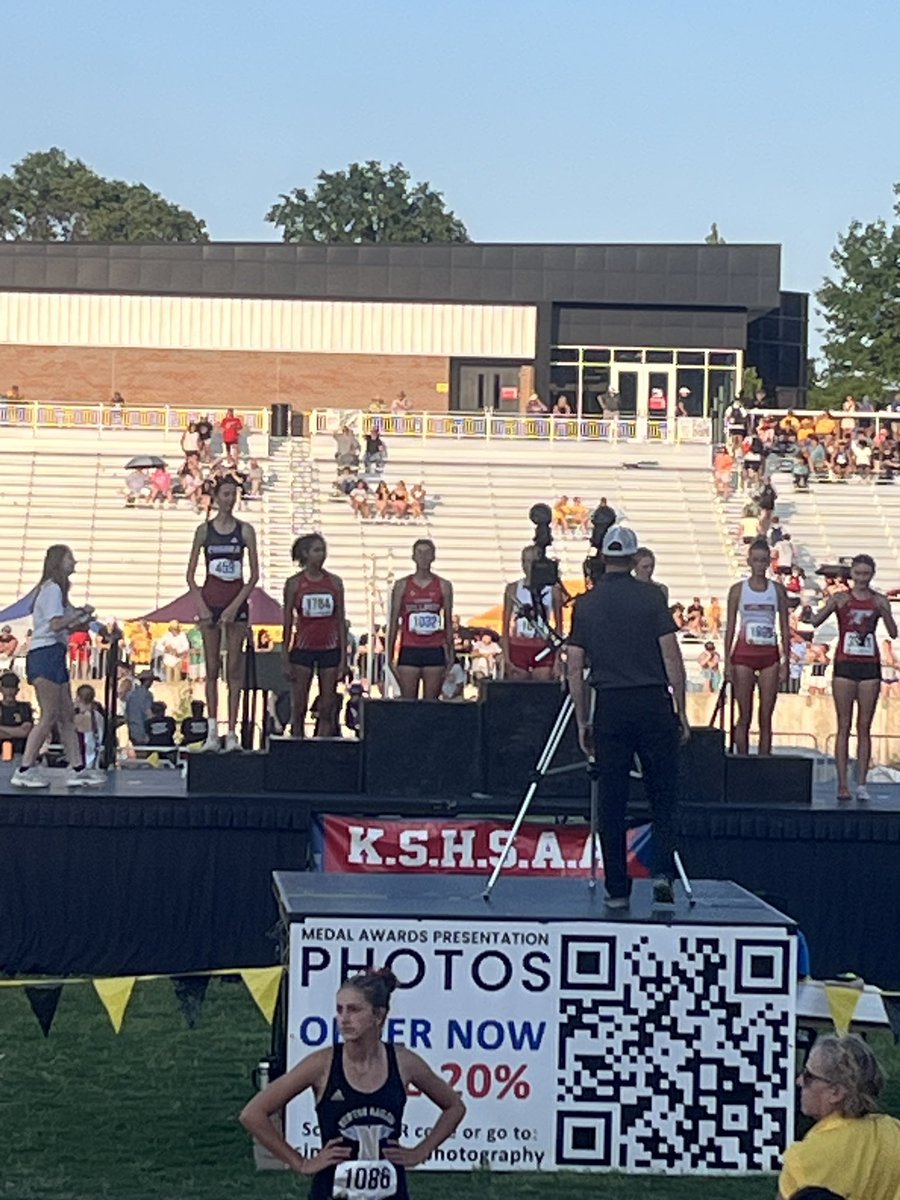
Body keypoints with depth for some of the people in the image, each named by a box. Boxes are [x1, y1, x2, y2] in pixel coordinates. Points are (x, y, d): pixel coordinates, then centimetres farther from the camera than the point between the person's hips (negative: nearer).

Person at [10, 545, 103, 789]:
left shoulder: (56, 589, 22)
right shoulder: (52, 589, -9)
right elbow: (56, 624, -19)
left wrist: (82, 623, 7)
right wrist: (81, 612, -8)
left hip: (54, 656, 11)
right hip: (46, 654, -11)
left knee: (67, 716, 8)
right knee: (49, 716, -11)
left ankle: (77, 769, 7)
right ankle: (24, 771, -11)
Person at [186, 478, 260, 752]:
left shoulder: (245, 530, 2)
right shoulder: (204, 530, 3)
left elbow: (254, 574, 1)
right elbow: (190, 574, 4)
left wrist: (235, 606, -8)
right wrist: (200, 605, -7)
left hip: (237, 602, 0)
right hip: (210, 600, 0)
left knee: (234, 668, -2)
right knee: (212, 668, 1)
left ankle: (232, 732, -2)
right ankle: (212, 731, 3)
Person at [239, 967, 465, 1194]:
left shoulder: (403, 1063, -3)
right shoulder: (323, 1064, -9)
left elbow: (454, 1107, 15)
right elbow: (253, 1114, -6)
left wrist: (420, 1152, 6)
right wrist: (300, 1163, -5)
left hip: (389, 1192, 2)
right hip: (334, 1191, -2)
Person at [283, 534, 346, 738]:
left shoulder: (334, 583, 5)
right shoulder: (294, 583, 0)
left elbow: (340, 621, 7)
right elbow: (288, 623, 2)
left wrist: (344, 657, 1)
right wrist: (286, 660, -3)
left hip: (329, 649, 2)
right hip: (303, 648, -1)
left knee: (327, 709, 0)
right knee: (298, 708, -1)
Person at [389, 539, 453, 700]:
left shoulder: (443, 586, 6)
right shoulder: (402, 585, 4)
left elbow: (448, 622, 10)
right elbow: (394, 622, 6)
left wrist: (450, 653, 6)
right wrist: (390, 656, 2)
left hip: (434, 651, 1)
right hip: (409, 650, -1)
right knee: (408, 701, -3)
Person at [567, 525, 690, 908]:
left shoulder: (585, 604, 6)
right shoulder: (651, 597, -1)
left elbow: (575, 668, 5)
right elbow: (672, 660, -4)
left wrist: (583, 722, 11)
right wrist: (681, 712, 3)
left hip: (609, 707, 2)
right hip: (653, 703, -2)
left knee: (612, 804, 5)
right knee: (663, 797, 8)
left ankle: (617, 890, 5)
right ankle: (662, 872, -7)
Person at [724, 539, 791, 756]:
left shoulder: (777, 590, 5)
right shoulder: (738, 590, 3)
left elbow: (784, 628, 7)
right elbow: (730, 627, 3)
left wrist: (785, 662, 0)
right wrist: (728, 662, -4)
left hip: (770, 656, 1)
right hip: (744, 655, -1)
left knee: (766, 717, 2)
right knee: (744, 716, 0)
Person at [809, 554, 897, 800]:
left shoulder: (879, 601, 7)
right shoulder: (840, 598, 3)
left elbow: (893, 633, -2)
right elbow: (815, 622, -8)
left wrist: (883, 611, -19)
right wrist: (834, 606, -23)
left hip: (870, 666, 1)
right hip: (845, 665, -1)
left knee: (864, 727, 2)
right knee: (844, 726, -2)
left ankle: (861, 784, 2)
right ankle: (842, 784, -3)